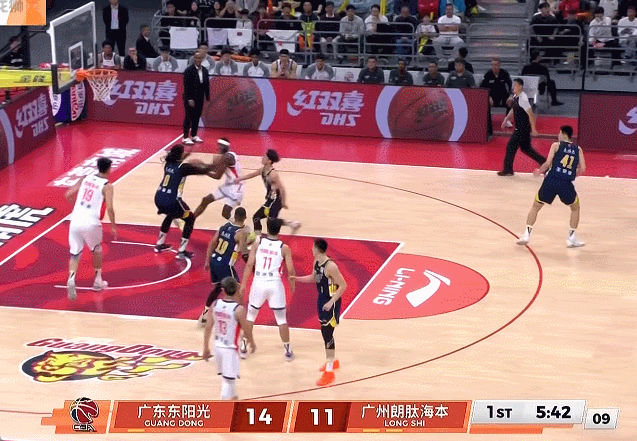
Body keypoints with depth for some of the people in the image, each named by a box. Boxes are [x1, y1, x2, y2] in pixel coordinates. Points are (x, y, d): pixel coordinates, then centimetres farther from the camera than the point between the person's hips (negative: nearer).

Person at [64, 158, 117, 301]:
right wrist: (113, 226, -1)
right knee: (97, 249, 24)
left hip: (75, 221, 3)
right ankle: (98, 281, 31)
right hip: (91, 223, -3)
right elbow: (109, 208, -12)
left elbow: (68, 195, 13)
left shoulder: (86, 179, 13)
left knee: (75, 254, 8)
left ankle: (71, 278, -19)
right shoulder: (107, 185, -2)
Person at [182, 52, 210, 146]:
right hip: (190, 98, -6)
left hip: (199, 99, 6)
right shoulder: (189, 70, -11)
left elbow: (206, 85, 13)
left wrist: (207, 96, 9)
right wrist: (189, 99, -19)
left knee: (197, 118, 11)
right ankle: (186, 137, 3)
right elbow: (186, 86, -14)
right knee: (188, 118, -2)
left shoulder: (205, 70, 9)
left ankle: (194, 136, 22)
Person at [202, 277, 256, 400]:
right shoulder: (238, 309, -19)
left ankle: (232, 397, 43)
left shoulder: (215, 304, -5)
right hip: (230, 349, -6)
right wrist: (252, 343, 11)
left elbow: (208, 327, 1)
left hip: (218, 346, 6)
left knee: (226, 378, 24)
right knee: (228, 381, -1)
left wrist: (206, 348, 11)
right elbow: (246, 331, -9)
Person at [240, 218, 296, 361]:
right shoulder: (284, 248, -3)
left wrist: (243, 284, 1)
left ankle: (244, 346, 25)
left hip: (258, 283, 1)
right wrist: (292, 285, 12)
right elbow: (290, 270, -5)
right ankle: (288, 350, 10)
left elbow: (249, 264, -4)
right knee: (281, 318, 9)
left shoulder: (257, 244, 0)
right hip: (275, 284, -1)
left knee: (251, 314, 19)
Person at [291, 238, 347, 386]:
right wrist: (296, 278, 11)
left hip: (331, 303, -9)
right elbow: (314, 278, 21)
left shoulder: (330, 266, -25)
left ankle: (329, 371, -3)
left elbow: (343, 285, -22)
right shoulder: (316, 262, 2)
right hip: (322, 299, 9)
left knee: (327, 334, -8)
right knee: (325, 332, 20)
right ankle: (333, 361, 40)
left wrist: (331, 302, -25)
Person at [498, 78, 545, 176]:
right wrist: (506, 118, 16)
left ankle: (508, 170, 5)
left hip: (523, 129, -10)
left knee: (511, 146, -4)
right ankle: (544, 163, 26)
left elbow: (530, 114, -21)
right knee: (526, 148, 17)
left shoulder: (522, 99, -21)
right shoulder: (515, 97, 7)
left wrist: (533, 128, -21)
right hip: (519, 127, 10)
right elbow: (513, 109, 25)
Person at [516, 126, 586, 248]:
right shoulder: (578, 149, 14)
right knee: (575, 208, 25)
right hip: (567, 183, 1)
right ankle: (572, 238, 18)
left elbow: (548, 163, -4)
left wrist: (539, 171, 14)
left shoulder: (556, 145, 7)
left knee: (535, 207, 17)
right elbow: (582, 169, 6)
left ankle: (527, 234, 8)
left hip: (551, 180, -1)